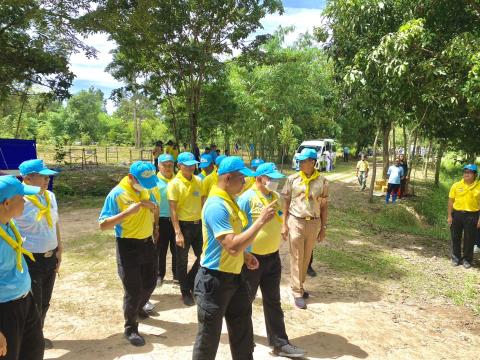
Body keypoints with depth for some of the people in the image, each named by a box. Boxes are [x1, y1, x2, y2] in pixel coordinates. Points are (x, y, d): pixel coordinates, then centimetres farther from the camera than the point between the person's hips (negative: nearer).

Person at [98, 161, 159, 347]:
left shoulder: (146, 189, 0)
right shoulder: (116, 194, -18)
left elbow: (156, 211, 13)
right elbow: (103, 224, -20)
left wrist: (152, 205, -11)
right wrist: (128, 212, -31)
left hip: (147, 243, 7)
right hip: (128, 246, -6)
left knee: (150, 282, 20)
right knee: (133, 289, 0)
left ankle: (137, 309, 48)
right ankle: (130, 328, 21)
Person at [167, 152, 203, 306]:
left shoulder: (198, 181, 4)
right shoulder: (174, 184, -12)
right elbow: (173, 210, -14)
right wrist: (178, 233, -18)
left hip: (198, 224, 5)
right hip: (184, 225, -5)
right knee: (183, 261, 8)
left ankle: (191, 282, 34)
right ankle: (185, 292, 24)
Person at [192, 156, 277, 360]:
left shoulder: (229, 201, 7)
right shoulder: (216, 205, -24)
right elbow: (233, 247, -32)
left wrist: (245, 255, 9)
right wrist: (261, 221, -28)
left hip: (234, 277, 9)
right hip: (215, 280, -9)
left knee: (242, 331, 20)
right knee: (209, 337, 9)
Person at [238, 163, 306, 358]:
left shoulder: (276, 197, 4)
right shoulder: (247, 198, -18)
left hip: (272, 257, 6)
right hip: (252, 258, -6)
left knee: (273, 301, 13)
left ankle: (280, 343, 22)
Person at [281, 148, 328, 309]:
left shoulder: (322, 181, -2)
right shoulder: (292, 179, -5)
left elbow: (323, 206, 4)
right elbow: (286, 202, 0)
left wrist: (323, 227, 4)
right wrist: (284, 224, -4)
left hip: (314, 223, 2)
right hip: (296, 222, -2)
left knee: (306, 257, 13)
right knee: (296, 258, 3)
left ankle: (298, 285, 30)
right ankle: (297, 292, 13)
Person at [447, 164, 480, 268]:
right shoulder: (456, 185, 0)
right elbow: (451, 201, 3)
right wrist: (450, 216, 0)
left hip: (472, 216, -1)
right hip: (457, 214, 2)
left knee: (469, 239, 7)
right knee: (455, 237, 10)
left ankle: (467, 259, 22)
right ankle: (456, 258, 24)